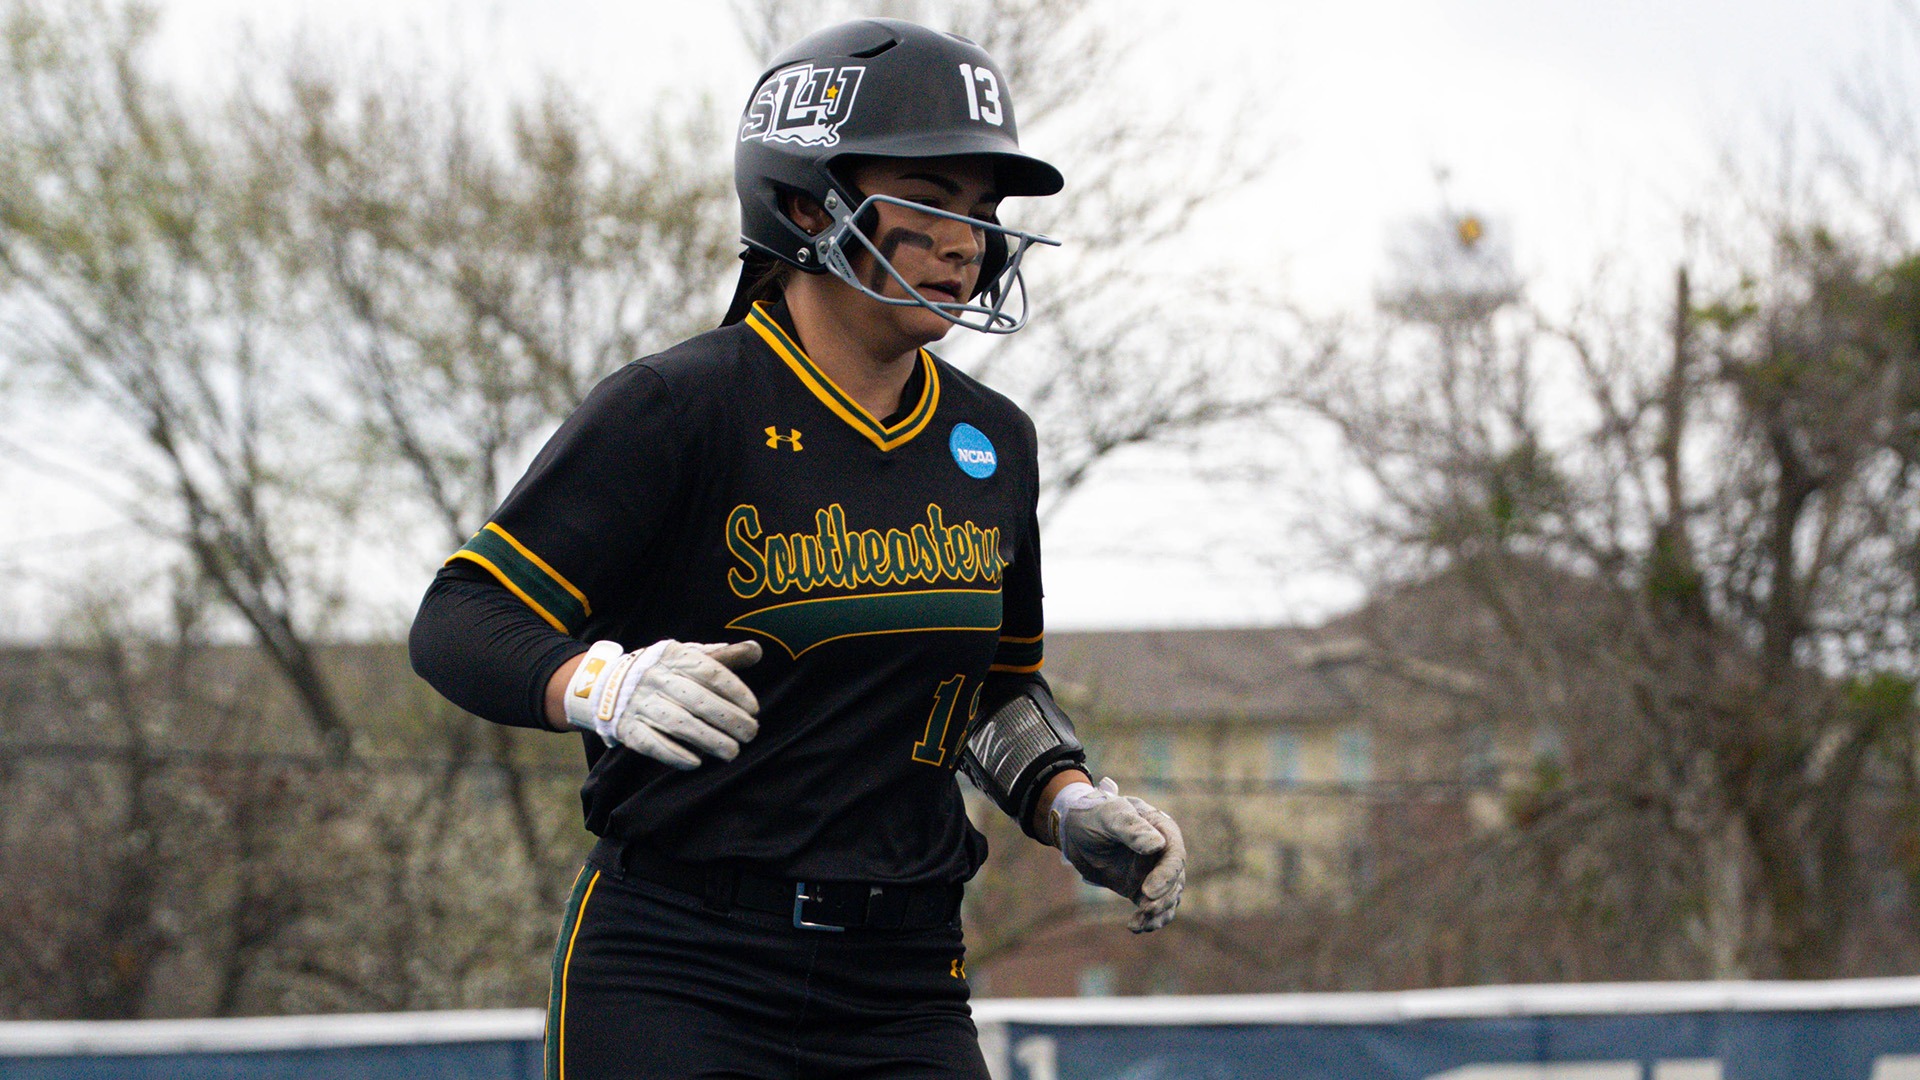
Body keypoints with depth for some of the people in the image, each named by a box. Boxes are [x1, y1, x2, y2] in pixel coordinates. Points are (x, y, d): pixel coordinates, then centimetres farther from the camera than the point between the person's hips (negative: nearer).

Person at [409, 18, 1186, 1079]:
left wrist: (1075, 809, 8)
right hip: (675, 971, -5)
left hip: (900, 989, 5)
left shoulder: (990, 444, 12)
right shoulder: (678, 408, -9)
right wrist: (606, 686, -31)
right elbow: (459, 621, -12)